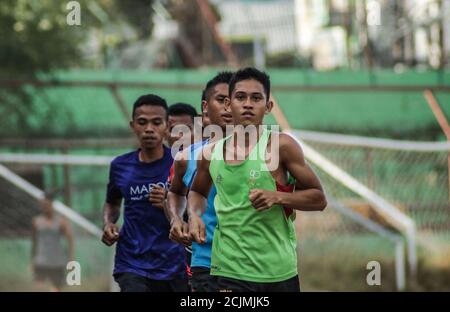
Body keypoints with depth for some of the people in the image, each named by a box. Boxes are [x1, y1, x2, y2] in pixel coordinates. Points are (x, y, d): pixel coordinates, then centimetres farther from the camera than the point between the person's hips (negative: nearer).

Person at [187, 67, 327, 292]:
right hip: (230, 271, 2)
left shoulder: (280, 146, -7)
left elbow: (318, 198, -2)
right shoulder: (211, 153, 5)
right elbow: (198, 192, 26)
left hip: (278, 271, -1)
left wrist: (277, 197, -18)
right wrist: (194, 215, 5)